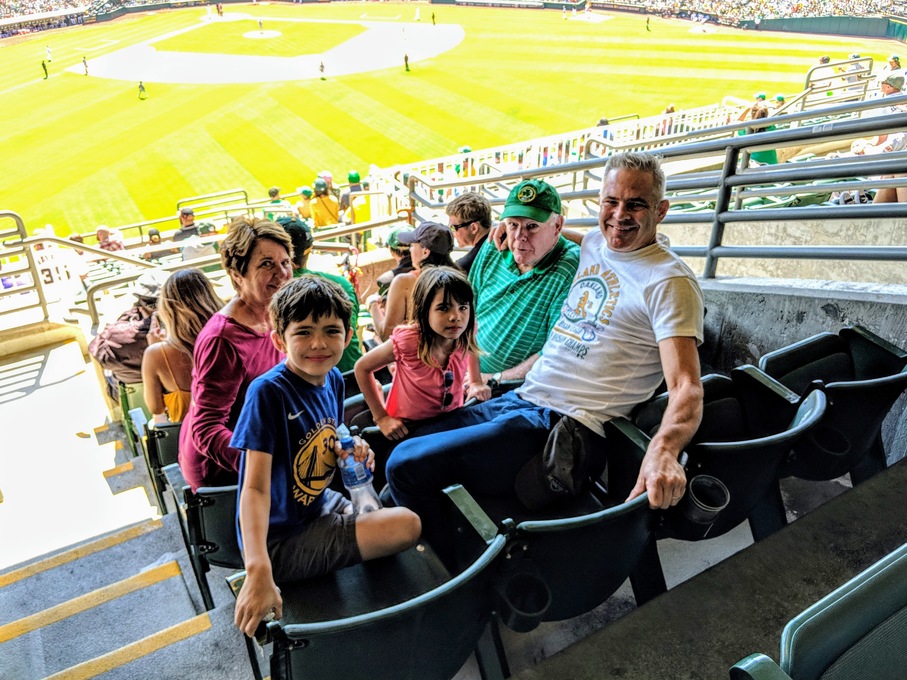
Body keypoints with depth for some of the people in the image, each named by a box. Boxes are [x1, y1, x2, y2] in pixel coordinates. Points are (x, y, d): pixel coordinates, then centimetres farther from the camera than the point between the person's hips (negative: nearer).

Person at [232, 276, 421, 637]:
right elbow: (255, 487, -30)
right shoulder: (268, 391, -26)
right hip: (281, 540, -8)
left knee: (404, 520, 20)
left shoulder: (333, 379, -3)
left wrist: (349, 451, -9)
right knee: (407, 526, -14)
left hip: (319, 504, 8)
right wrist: (258, 571, -41)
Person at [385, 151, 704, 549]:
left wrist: (663, 450, -40)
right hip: (520, 399, 9)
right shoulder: (593, 245, 12)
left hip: (562, 427, -8)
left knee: (406, 466, -18)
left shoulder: (669, 282, -11)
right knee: (404, 448, 8)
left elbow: (686, 388, -20)